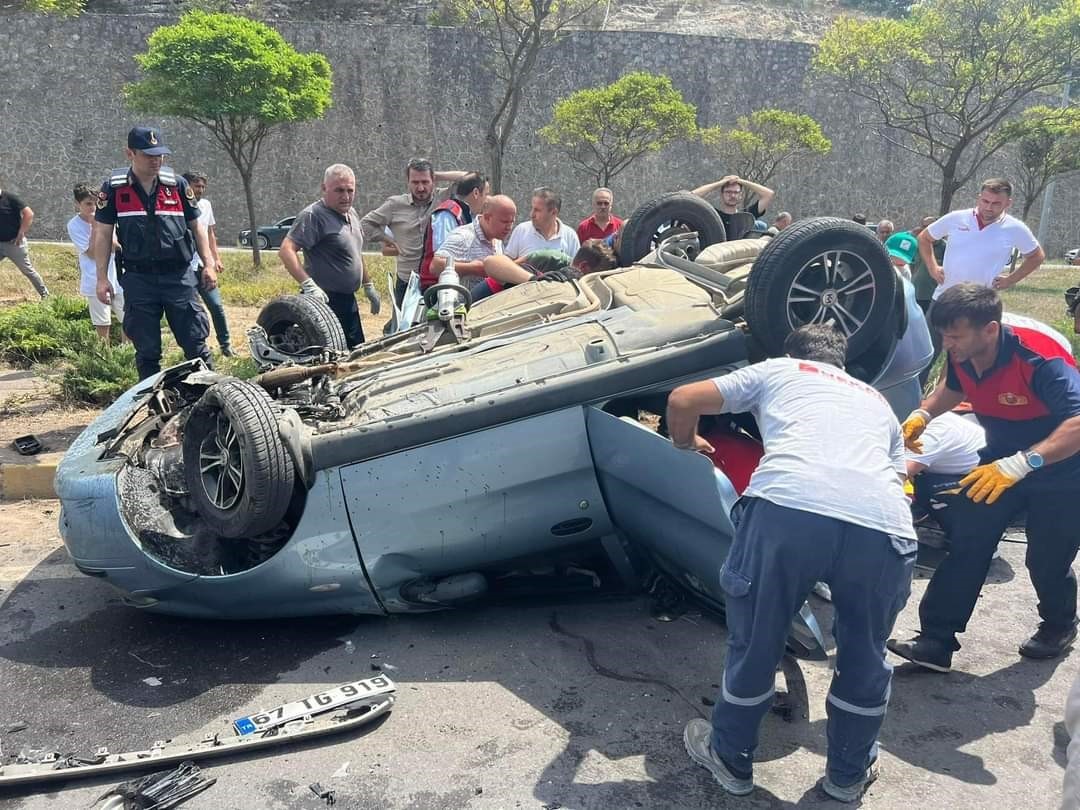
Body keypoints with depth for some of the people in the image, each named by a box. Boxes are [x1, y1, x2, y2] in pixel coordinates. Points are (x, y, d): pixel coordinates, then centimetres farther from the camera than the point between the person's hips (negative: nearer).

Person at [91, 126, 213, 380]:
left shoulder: (177, 184, 5)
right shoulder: (114, 187, 2)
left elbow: (195, 226, 11)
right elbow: (102, 234, 4)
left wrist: (208, 265, 4)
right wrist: (102, 278, 0)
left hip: (179, 275, 0)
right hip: (138, 278, 0)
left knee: (195, 343, 1)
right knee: (146, 351, 7)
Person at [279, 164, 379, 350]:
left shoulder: (352, 214, 13)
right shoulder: (313, 215, -15)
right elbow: (286, 250, -23)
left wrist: (368, 286, 25)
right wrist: (308, 285, -31)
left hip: (349, 300, 9)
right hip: (325, 300, -9)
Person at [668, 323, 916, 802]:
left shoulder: (776, 370, 29)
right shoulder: (876, 402, 38)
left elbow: (681, 400, 23)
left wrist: (687, 443, 43)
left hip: (787, 508, -3)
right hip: (882, 526, 3)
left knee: (754, 643, 21)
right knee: (864, 655, 27)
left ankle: (730, 759, 41)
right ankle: (848, 773, 47)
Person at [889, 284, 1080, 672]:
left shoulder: (1039, 358, -34)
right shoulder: (962, 355, -13)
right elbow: (953, 387, 12)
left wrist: (1022, 464, -53)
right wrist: (923, 414, -7)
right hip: (1002, 458, 6)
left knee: (1046, 560, 4)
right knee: (966, 544, -3)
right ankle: (936, 642, -1)